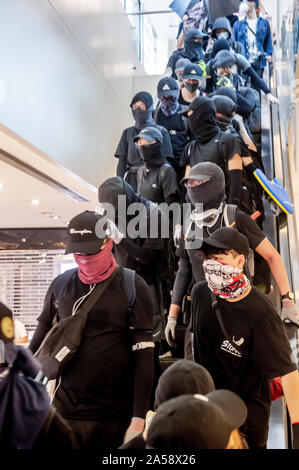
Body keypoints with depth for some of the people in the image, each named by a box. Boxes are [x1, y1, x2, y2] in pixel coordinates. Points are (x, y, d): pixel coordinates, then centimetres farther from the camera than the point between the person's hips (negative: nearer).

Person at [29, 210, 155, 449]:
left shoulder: (133, 287, -4)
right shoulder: (60, 285, 5)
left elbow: (143, 355, -7)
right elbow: (40, 344, 14)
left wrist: (139, 419, -11)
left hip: (115, 417, -2)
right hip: (64, 411, 3)